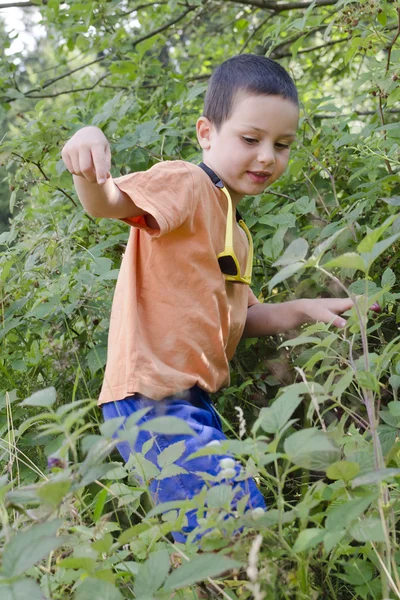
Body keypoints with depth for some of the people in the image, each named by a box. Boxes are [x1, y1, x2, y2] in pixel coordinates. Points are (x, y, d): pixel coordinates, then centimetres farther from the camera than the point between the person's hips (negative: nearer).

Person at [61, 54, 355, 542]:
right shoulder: (186, 184, -9)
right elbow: (110, 203, -25)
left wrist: (304, 310, 9)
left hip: (191, 400, 10)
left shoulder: (236, 233, 19)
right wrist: (89, 175, -48)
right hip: (153, 397, -10)